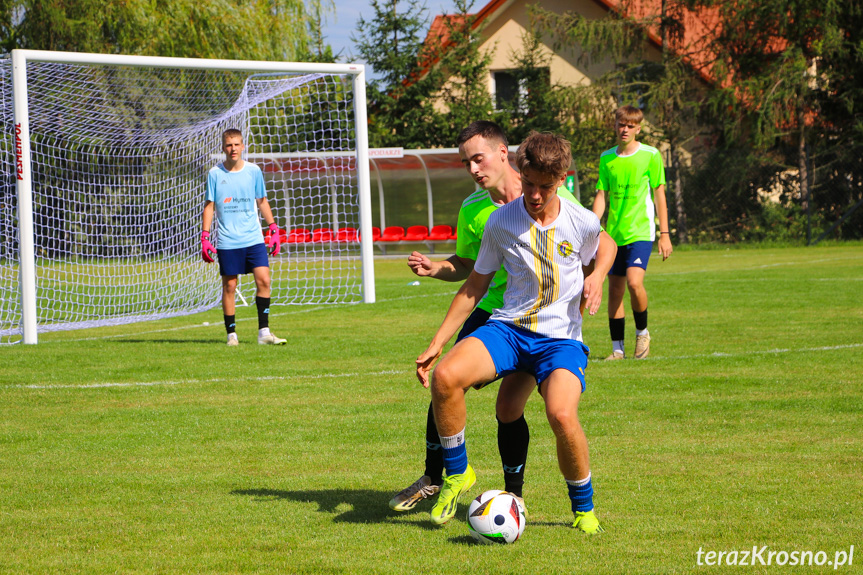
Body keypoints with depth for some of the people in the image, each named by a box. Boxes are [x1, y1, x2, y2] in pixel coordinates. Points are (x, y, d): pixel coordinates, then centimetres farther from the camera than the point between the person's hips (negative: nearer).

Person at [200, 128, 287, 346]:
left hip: (254, 238, 1)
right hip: (228, 242, -1)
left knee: (263, 280, -10)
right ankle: (231, 334, 8)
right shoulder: (215, 174, 1)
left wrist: (274, 229, 9)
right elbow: (209, 206, 5)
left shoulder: (253, 171, 5)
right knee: (229, 286, 0)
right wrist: (205, 237, -2)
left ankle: (263, 332, -5)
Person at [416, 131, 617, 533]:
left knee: (562, 416, -31)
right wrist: (436, 344, 5)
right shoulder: (501, 222, -3)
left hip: (561, 338, -2)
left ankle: (584, 508, -3)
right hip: (508, 329, 2)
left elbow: (606, 245, 21)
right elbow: (475, 287, 8)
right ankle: (457, 474, -3)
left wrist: (597, 278, -3)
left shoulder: (582, 222, -5)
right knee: (445, 376, -28)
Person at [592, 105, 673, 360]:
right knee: (614, 289, 4)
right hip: (614, 233, 4)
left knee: (634, 282, -21)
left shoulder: (650, 155, -1)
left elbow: (659, 195, 2)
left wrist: (665, 234, -1)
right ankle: (617, 348, 12)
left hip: (641, 231, -4)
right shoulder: (606, 158, 9)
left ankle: (642, 332, 2)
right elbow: (601, 196, 11)